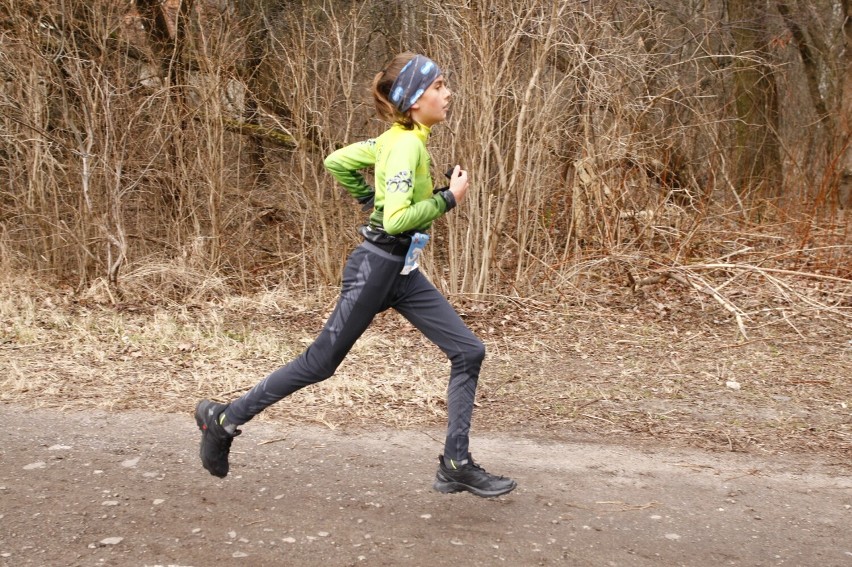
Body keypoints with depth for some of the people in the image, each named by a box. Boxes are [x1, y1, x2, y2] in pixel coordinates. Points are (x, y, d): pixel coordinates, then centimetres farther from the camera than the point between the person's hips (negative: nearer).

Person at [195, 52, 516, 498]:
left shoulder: (398, 139, 9)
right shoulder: (406, 145, -19)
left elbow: (337, 162, 18)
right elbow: (397, 220, -28)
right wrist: (448, 199, -18)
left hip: (402, 270, 9)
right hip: (375, 266, -9)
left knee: (469, 352, 3)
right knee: (321, 362, 2)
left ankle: (457, 465, 8)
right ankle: (224, 418, 18)